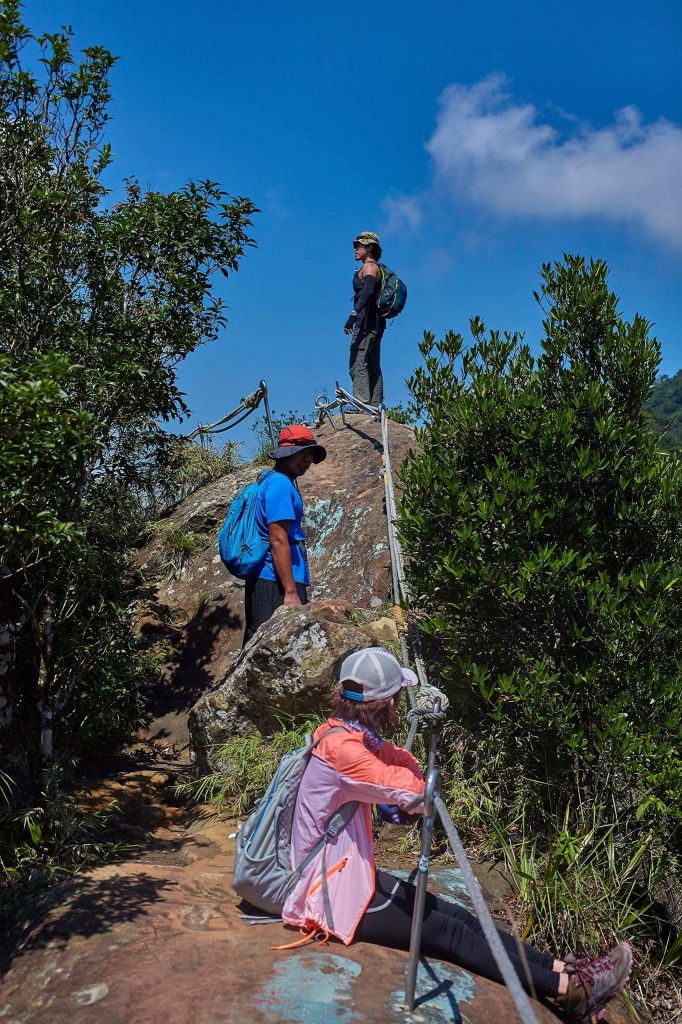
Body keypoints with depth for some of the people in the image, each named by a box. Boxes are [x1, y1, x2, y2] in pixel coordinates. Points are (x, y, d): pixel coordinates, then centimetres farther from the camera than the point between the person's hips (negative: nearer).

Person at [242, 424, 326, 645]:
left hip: (264, 580, 10)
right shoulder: (280, 484, -12)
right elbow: (278, 541, -19)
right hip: (276, 584, -10)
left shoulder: (273, 481, 19)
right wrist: (291, 592, -21)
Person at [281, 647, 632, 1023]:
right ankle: (571, 989, -4)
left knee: (459, 917, 3)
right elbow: (412, 788, -23)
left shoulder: (347, 733, 5)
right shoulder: (339, 746, -27)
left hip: (349, 875, 10)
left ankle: (563, 969, 4)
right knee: (447, 932, -9)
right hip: (329, 896, -9)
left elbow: (403, 763, 8)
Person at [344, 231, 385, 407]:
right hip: (375, 323, 11)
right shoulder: (376, 268, 23)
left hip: (366, 321, -11)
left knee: (358, 364, -16)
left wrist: (353, 315, -32)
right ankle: (376, 406, 11)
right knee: (373, 367, 10)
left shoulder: (369, 267, -7)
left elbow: (367, 293, -24)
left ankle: (362, 405, -23)